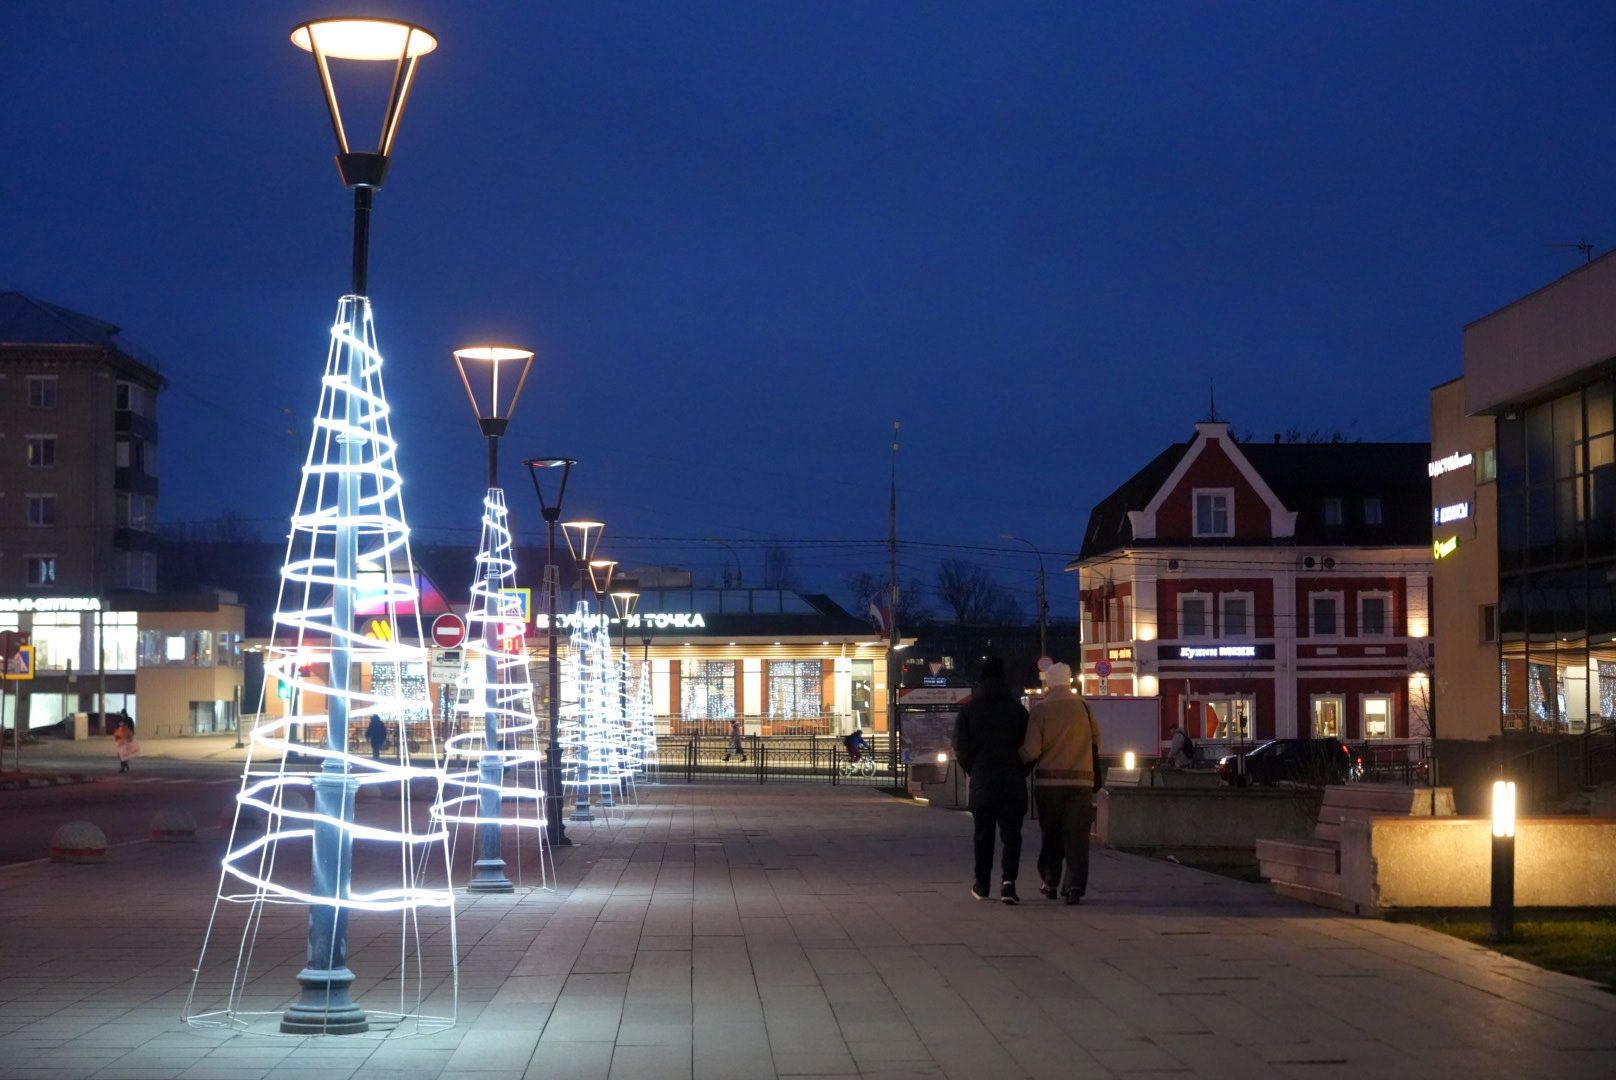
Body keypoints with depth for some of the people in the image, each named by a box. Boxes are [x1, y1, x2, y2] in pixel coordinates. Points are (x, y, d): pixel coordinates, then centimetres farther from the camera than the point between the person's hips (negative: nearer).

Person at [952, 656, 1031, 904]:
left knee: (983, 835, 13)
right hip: (1013, 783, -1)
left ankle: (982, 884, 20)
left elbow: (961, 748, -2)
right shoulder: (1018, 709, -1)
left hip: (981, 783, 1)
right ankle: (1008, 880, -15)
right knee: (1011, 835, 1)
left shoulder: (969, 710, -1)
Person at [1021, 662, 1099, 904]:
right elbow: (1096, 739, 11)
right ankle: (1074, 886, -13)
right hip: (1081, 779, 1)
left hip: (1049, 779, -1)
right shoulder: (1084, 706, 2)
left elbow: (1032, 750, -11)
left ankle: (1050, 882, 21)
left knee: (1051, 833, 14)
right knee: (1076, 834, -1)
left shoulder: (1041, 708, -6)